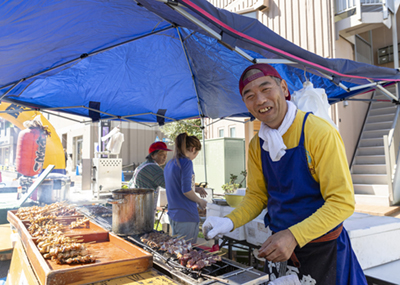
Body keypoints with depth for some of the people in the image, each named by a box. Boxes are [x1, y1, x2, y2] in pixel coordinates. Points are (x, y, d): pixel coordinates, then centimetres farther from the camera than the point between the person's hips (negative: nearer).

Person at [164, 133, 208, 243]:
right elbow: (186, 191, -19)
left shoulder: (169, 164, 11)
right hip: (186, 216, -9)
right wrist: (200, 201, -3)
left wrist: (195, 188, 19)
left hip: (172, 214, 9)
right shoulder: (186, 162, -15)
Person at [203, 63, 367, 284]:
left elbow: (342, 202, -20)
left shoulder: (319, 133, -19)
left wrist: (294, 236, -29)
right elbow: (256, 196, 6)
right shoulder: (256, 146, -1)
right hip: (278, 248, 5)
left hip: (322, 249, -4)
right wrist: (230, 222, -12)